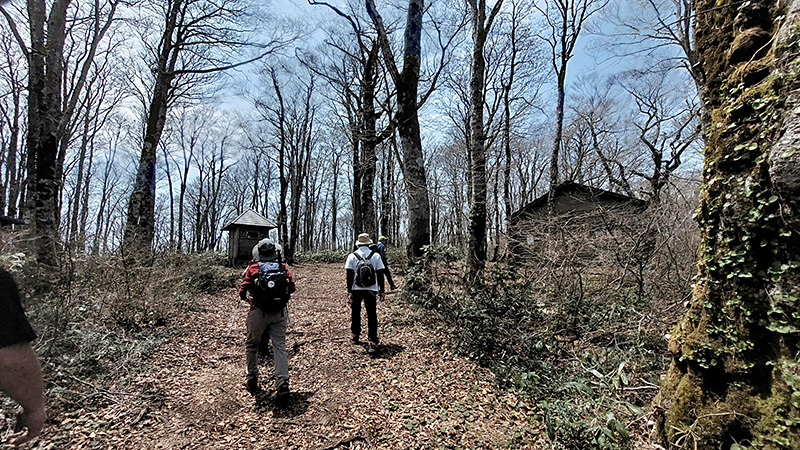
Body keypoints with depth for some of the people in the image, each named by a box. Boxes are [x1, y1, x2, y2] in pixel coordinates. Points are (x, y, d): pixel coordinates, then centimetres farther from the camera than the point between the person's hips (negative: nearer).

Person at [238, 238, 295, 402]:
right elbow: (292, 287, 5)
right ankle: (283, 385, -5)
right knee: (280, 347, 3)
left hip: (259, 311, -1)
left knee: (252, 344, 20)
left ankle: (252, 381, 29)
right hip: (280, 312, 1)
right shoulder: (283, 267, 6)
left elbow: (243, 290, -2)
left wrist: (245, 297, 21)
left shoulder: (253, 268, 1)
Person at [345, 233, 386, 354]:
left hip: (356, 289, 1)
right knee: (372, 316, 0)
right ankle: (372, 343, -7)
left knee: (355, 313, 21)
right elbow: (380, 274, 1)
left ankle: (355, 336, 36)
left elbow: (349, 275, -6)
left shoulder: (352, 256, 0)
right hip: (371, 290, -1)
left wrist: (349, 292, -5)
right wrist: (381, 290, 7)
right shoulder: (376, 256, 2)